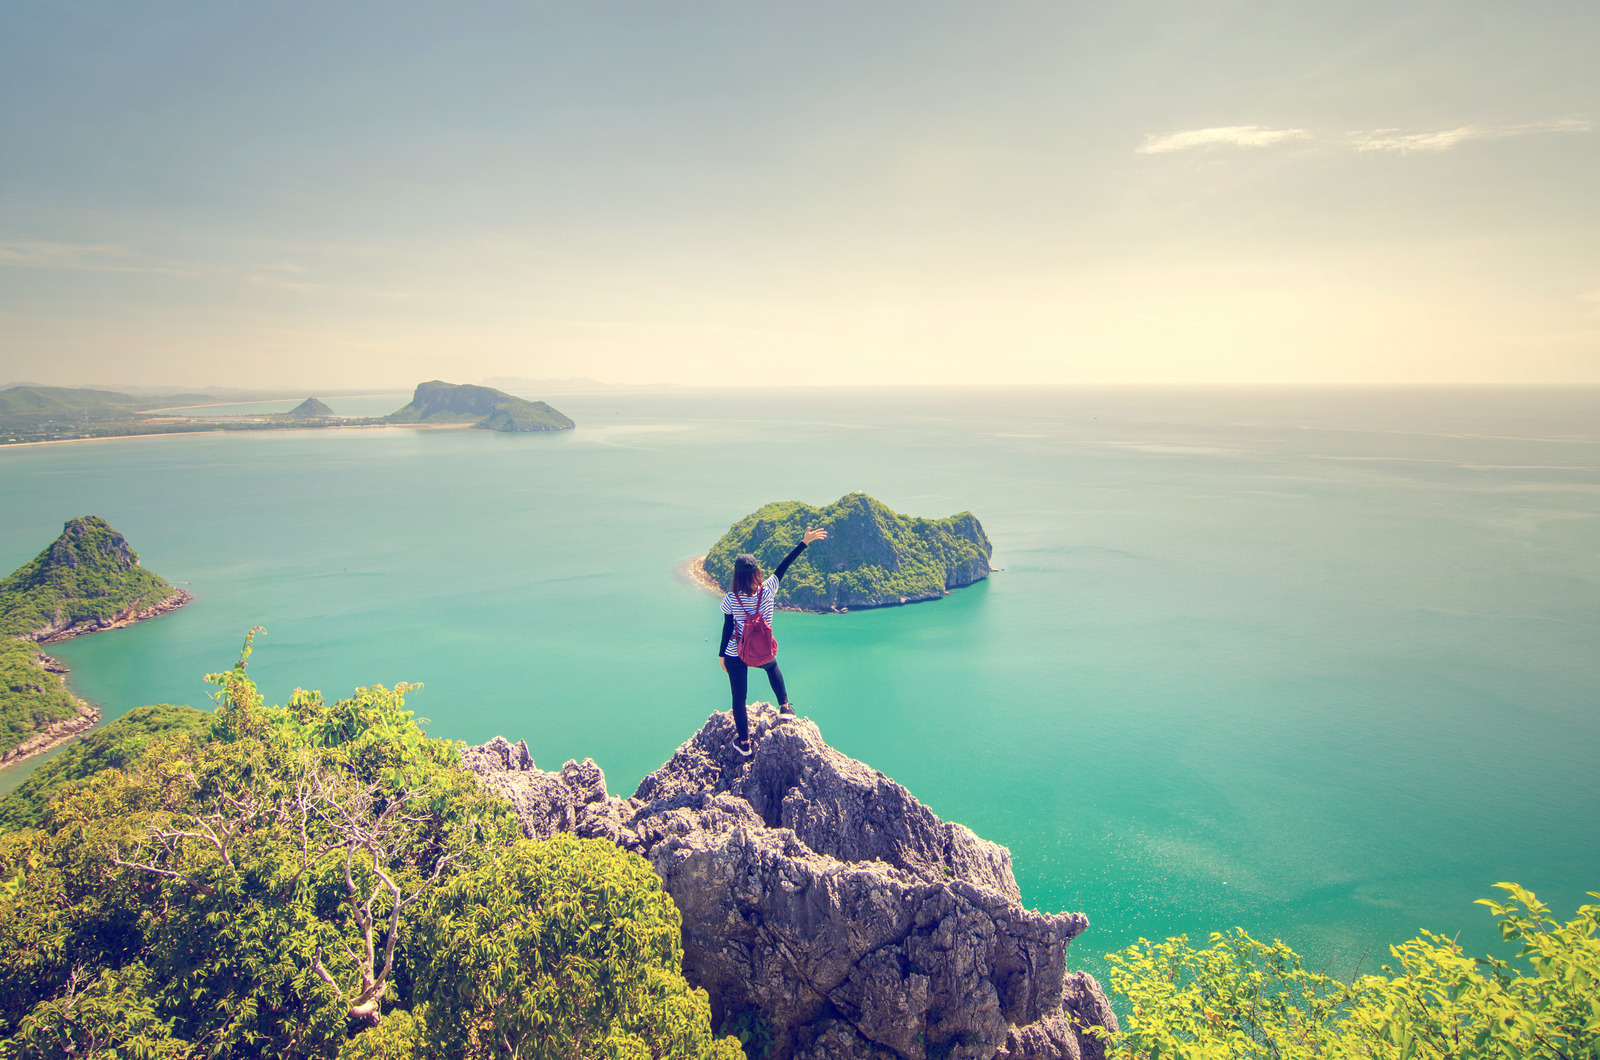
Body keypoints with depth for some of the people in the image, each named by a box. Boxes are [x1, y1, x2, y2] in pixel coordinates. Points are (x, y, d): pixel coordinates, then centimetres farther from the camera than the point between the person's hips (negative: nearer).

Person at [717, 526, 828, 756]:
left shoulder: (730, 600, -21)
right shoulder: (767, 591, -19)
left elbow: (727, 630, -11)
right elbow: (783, 566, -12)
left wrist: (721, 655, 4)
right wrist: (805, 542, -5)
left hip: (735, 656, -1)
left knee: (739, 698, 15)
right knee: (773, 667, 38)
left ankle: (744, 744, 28)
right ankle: (785, 705, 32)